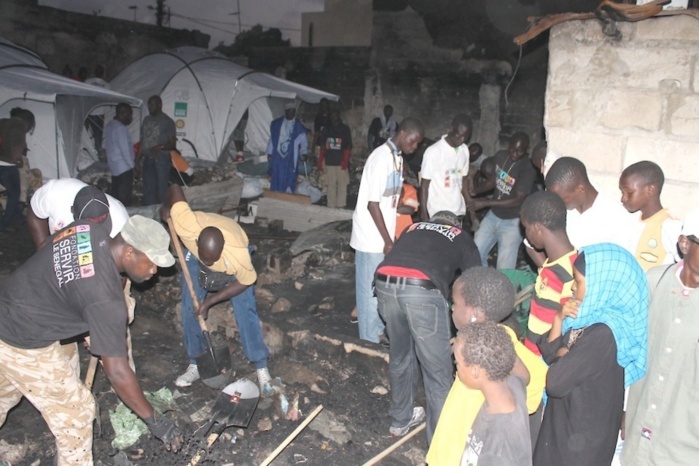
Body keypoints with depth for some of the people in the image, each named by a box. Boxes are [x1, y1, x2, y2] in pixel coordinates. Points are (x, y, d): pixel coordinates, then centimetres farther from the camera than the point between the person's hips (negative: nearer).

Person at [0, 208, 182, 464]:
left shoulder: (90, 229, -10)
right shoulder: (105, 297, -31)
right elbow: (117, 372, -26)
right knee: (76, 411, 5)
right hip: (23, 345, -9)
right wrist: (153, 420, -15)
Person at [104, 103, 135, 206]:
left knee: (115, 195, 13)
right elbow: (125, 149, -19)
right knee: (124, 198, -6)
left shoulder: (109, 126, 12)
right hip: (124, 167, -9)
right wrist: (132, 165, -10)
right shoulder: (120, 128, -17)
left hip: (113, 166, 9)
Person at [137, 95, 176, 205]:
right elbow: (142, 142, 19)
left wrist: (160, 147, -25)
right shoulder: (146, 119, 14)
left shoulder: (167, 121, -3)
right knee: (148, 190, 9)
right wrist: (136, 161, 15)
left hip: (161, 159, -6)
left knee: (162, 190, -7)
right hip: (147, 160, 6)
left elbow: (172, 144, -5)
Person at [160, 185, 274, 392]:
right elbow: (175, 189, -29)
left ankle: (261, 368, 0)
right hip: (193, 253, 3)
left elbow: (245, 282, -22)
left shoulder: (238, 254, -44)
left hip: (233, 248, -2)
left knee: (245, 311, -11)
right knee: (189, 308, -2)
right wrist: (166, 209, -8)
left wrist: (210, 300, -22)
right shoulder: (188, 226, -44)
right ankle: (194, 365, 15)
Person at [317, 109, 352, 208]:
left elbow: (348, 146, -1)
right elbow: (322, 146, 13)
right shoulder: (327, 129, 14)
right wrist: (320, 162, 5)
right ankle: (331, 207, 9)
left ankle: (340, 207, -1)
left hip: (341, 162, -3)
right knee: (331, 186, 5)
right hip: (329, 162, 3)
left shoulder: (345, 129, 4)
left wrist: (345, 161, -13)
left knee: (342, 185, -4)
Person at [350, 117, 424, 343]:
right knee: (370, 289, 4)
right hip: (372, 236, -9)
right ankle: (370, 339, 17)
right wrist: (388, 240, -17)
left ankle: (378, 330, 33)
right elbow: (372, 204, -21)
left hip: (383, 235, 9)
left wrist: (390, 237, 14)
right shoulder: (381, 157, -20)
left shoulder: (397, 158, 8)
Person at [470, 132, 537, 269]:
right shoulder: (500, 156, -3)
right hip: (493, 215, 6)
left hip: (512, 222, -6)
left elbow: (518, 200, -25)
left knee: (504, 268, -4)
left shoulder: (528, 169, -23)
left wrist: (485, 203, -25)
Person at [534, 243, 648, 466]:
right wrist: (559, 319, -10)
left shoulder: (602, 334, -30)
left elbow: (555, 382, -29)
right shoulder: (592, 318, -2)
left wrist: (562, 356, -10)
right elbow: (549, 352, 5)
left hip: (581, 436, -8)